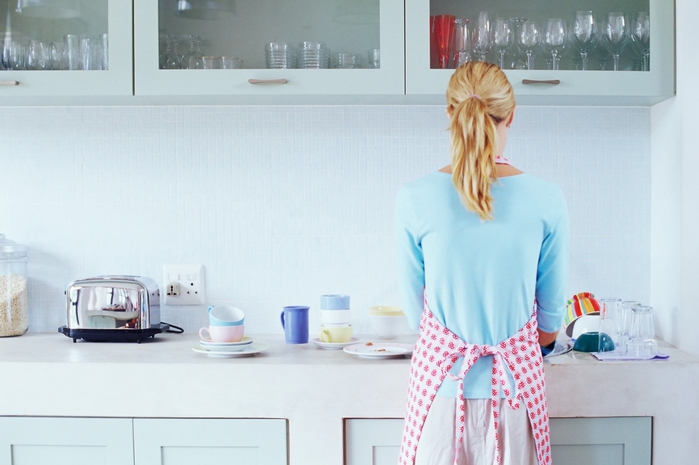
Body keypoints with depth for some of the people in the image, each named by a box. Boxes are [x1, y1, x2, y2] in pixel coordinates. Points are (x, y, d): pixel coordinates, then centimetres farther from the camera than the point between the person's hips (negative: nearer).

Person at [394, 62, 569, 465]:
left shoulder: (415, 198, -10)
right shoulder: (547, 200, -9)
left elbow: (414, 306, 1)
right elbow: (553, 308, 2)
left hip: (441, 380, 0)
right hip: (516, 380, 1)